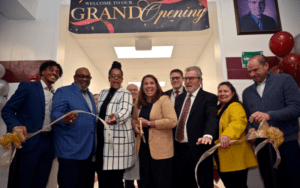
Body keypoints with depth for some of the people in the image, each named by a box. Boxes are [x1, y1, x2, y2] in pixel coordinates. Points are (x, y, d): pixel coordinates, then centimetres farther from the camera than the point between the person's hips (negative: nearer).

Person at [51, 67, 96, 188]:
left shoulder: (90, 96, 18)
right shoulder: (63, 92, -3)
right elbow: (55, 113, -14)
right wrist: (65, 120, -36)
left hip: (89, 151, 7)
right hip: (70, 151, -7)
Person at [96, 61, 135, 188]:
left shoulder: (125, 94, -6)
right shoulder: (102, 93, 13)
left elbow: (125, 111, -24)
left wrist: (115, 116, -45)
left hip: (117, 141, -6)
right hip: (102, 140, 6)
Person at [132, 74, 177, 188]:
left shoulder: (163, 100, -8)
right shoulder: (140, 103, 12)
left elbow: (172, 121, -19)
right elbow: (134, 119, 25)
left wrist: (149, 123, -17)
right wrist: (135, 125, 1)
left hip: (160, 149, -6)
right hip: (143, 148, 6)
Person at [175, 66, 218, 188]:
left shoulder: (209, 98, -5)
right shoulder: (180, 98, 15)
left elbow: (212, 118, -21)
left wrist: (208, 135, -40)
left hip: (198, 148, -6)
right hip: (180, 149, 6)